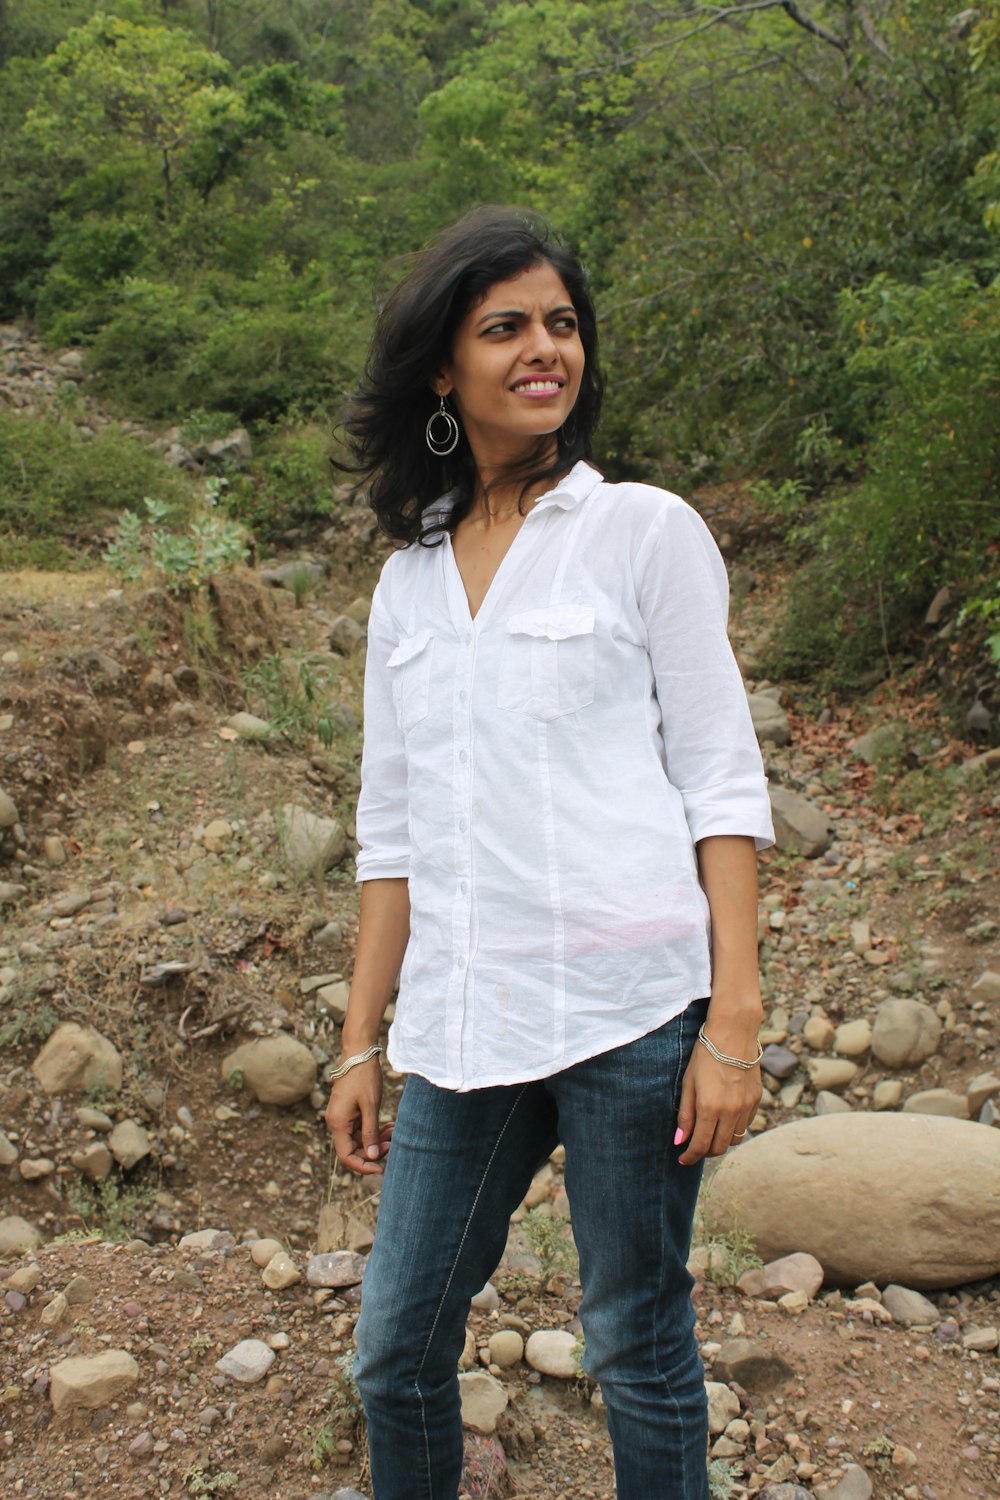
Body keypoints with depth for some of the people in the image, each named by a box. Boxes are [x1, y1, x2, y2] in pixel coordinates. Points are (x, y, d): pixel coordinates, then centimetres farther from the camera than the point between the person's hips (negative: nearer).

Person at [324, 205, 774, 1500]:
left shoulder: (645, 531, 2)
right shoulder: (408, 579, 13)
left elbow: (722, 784, -2)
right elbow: (391, 832, 13)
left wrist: (733, 1019, -9)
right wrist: (360, 1046, 11)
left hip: (628, 1003, -4)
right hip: (460, 1026, 4)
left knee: (637, 1347, 9)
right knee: (396, 1353, 12)